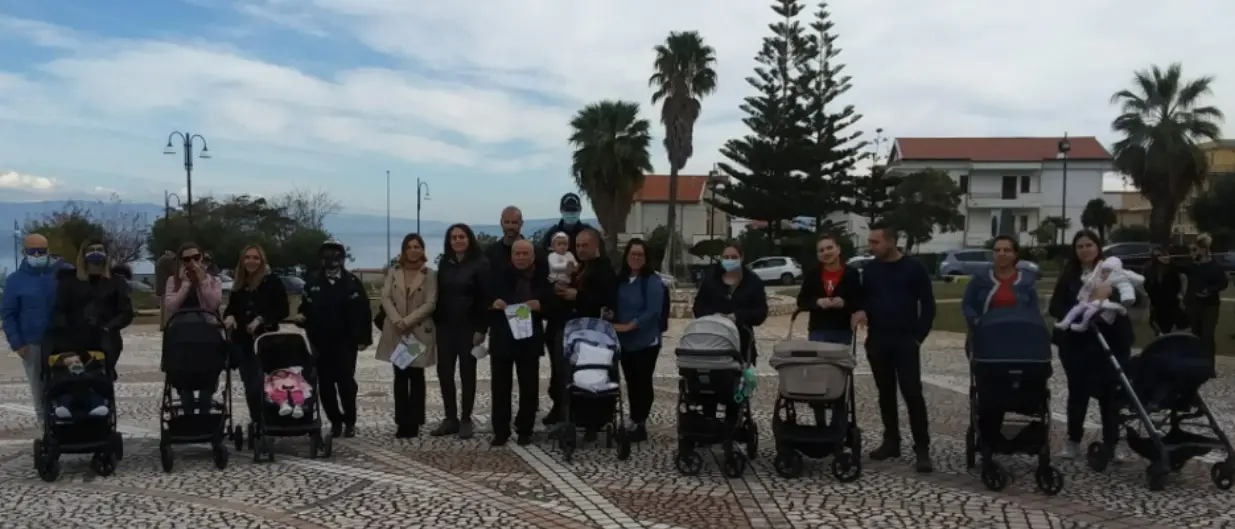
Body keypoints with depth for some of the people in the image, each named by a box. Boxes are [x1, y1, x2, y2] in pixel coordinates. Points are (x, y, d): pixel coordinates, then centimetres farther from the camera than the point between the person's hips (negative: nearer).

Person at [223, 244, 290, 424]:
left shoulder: (272, 282, -4)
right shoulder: (238, 284, 12)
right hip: (241, 341, 5)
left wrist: (261, 319, -18)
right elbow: (230, 308, 17)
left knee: (261, 384, -14)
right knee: (249, 386, 8)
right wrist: (229, 317, -6)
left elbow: (283, 310, -7)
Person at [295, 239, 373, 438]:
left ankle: (350, 421, 9)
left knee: (346, 382, -4)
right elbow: (305, 306, 12)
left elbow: (363, 311, -5)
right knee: (325, 384, 5)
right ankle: (335, 421, 17)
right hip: (320, 342, 3)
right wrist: (301, 316, -12)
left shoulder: (352, 281, -2)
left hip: (345, 342, -3)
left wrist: (363, 338, -10)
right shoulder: (313, 281, 8)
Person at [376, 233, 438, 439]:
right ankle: (402, 422, 8)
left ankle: (414, 422, 9)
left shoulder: (430, 274, -1)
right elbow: (386, 297, -1)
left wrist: (407, 321, -16)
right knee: (400, 377, 4)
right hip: (396, 332, 2)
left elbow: (430, 304, -8)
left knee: (416, 377, 5)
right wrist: (397, 321, -15)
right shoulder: (393, 272, 7)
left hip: (420, 332, -2)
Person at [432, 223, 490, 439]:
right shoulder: (444, 263, 9)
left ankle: (466, 420, 12)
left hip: (469, 327, -5)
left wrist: (481, 329, -15)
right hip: (445, 326, 5)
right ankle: (450, 418, 14)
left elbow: (485, 298, -10)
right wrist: (434, 322, 4)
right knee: (444, 372, 4)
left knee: (467, 373, 4)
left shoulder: (480, 264, -6)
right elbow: (439, 294, 10)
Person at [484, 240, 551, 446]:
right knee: (500, 387, 4)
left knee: (529, 388, 6)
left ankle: (525, 430, 16)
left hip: (529, 340, 0)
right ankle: (500, 431, 11)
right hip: (501, 339, 0)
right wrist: (493, 303, -16)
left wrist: (540, 306, -16)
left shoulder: (542, 279, 5)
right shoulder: (498, 275, 4)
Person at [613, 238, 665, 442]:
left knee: (643, 382, 0)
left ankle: (639, 424, 8)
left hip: (646, 341, -6)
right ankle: (635, 422, 22)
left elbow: (653, 311, -18)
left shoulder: (653, 281, -12)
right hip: (624, 341, 6)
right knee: (631, 382, 12)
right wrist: (615, 323, 1)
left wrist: (630, 326, -21)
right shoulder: (620, 280, 7)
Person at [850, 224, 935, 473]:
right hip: (877, 341, 4)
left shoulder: (914, 269, -4)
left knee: (913, 393, -8)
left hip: (905, 341, -4)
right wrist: (861, 311, -7)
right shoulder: (869, 269, 7)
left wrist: (919, 336, -8)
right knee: (885, 393, 10)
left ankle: (922, 448, -4)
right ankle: (891, 441, 20)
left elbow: (928, 306, -2)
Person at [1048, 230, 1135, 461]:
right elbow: (1055, 307, 1)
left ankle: (1111, 443, 13)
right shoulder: (1069, 275, 6)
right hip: (1076, 342, 2)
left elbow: (1127, 298, -9)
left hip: (1109, 340, -1)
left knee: (1109, 392, 3)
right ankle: (1073, 441, 18)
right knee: (1077, 391, 7)